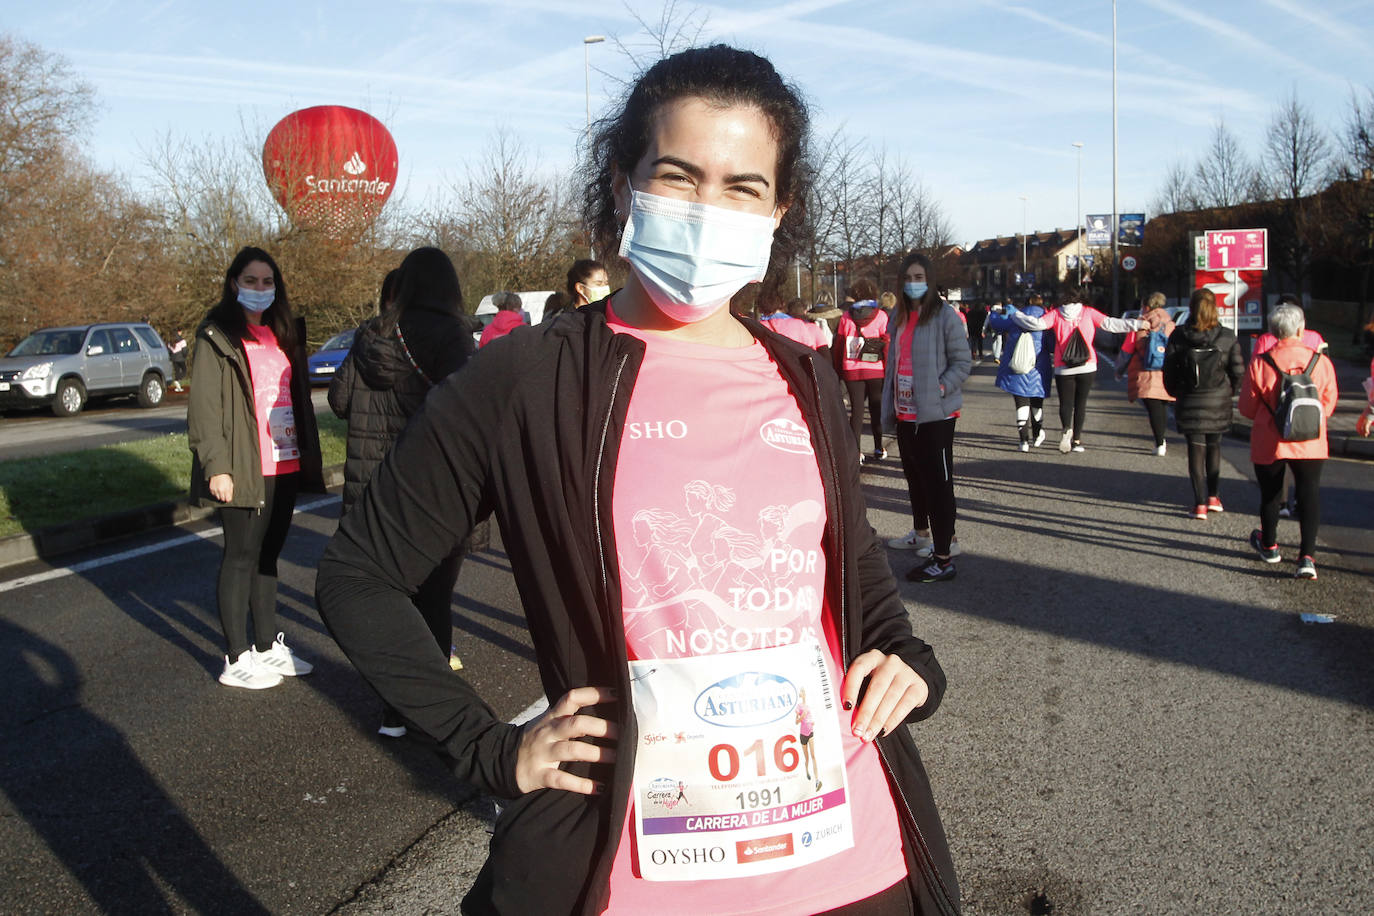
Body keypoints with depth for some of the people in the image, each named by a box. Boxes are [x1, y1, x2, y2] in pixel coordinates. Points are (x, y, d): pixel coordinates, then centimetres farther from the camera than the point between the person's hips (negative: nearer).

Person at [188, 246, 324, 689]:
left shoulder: (284, 334, 16)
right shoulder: (217, 336, -4)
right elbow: (204, 405, -11)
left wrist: (307, 460, 15)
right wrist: (216, 466, -18)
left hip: (284, 466, 6)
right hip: (244, 469, -6)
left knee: (267, 554, 14)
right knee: (241, 556, 0)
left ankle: (269, 646, 23)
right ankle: (237, 658, 7)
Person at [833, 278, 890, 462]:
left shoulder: (846, 317, 0)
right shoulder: (881, 316, -5)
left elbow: (837, 347, 4)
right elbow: (888, 345, -7)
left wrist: (838, 370, 13)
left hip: (852, 371, 1)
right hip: (876, 371, -1)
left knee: (856, 409, 5)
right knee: (876, 409, 12)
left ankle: (856, 452, 0)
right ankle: (878, 449, 21)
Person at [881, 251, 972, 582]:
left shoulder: (945, 315, -10)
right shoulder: (900, 317, 12)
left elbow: (963, 362, -11)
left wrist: (939, 389, -23)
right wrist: (889, 409, 14)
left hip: (935, 414, -7)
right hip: (905, 413, 8)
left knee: (938, 481, -5)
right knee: (914, 475, 21)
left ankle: (943, 559, -1)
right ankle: (921, 533, 40)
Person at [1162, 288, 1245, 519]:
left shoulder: (1178, 337, -7)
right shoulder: (1227, 337, -7)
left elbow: (1169, 372, -3)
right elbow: (1238, 371, -4)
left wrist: (1176, 393, 14)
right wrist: (1229, 391, 14)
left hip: (1189, 403, -1)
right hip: (1218, 404, 1)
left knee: (1196, 450, 4)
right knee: (1214, 446, 19)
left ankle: (1200, 503, 0)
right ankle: (1213, 496, 19)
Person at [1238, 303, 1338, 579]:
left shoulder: (1260, 364, -12)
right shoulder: (1320, 362, -6)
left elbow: (1247, 406, -3)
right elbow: (1329, 403, 5)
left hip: (1269, 442, -1)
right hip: (1310, 444, 1)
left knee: (1270, 494, 15)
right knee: (1309, 494, 4)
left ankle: (1269, 546, 34)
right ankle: (1307, 556, -6)